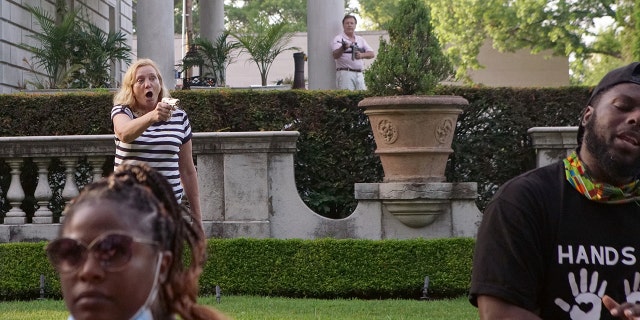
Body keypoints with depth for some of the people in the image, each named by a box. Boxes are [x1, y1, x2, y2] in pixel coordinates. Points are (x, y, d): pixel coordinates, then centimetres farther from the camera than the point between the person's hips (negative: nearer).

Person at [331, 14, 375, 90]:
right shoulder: (339, 39, 1)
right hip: (345, 73, -6)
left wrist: (362, 55, -8)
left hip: (359, 75, 6)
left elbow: (372, 54, 13)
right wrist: (343, 48, -36)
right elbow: (335, 55, -15)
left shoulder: (360, 39, 18)